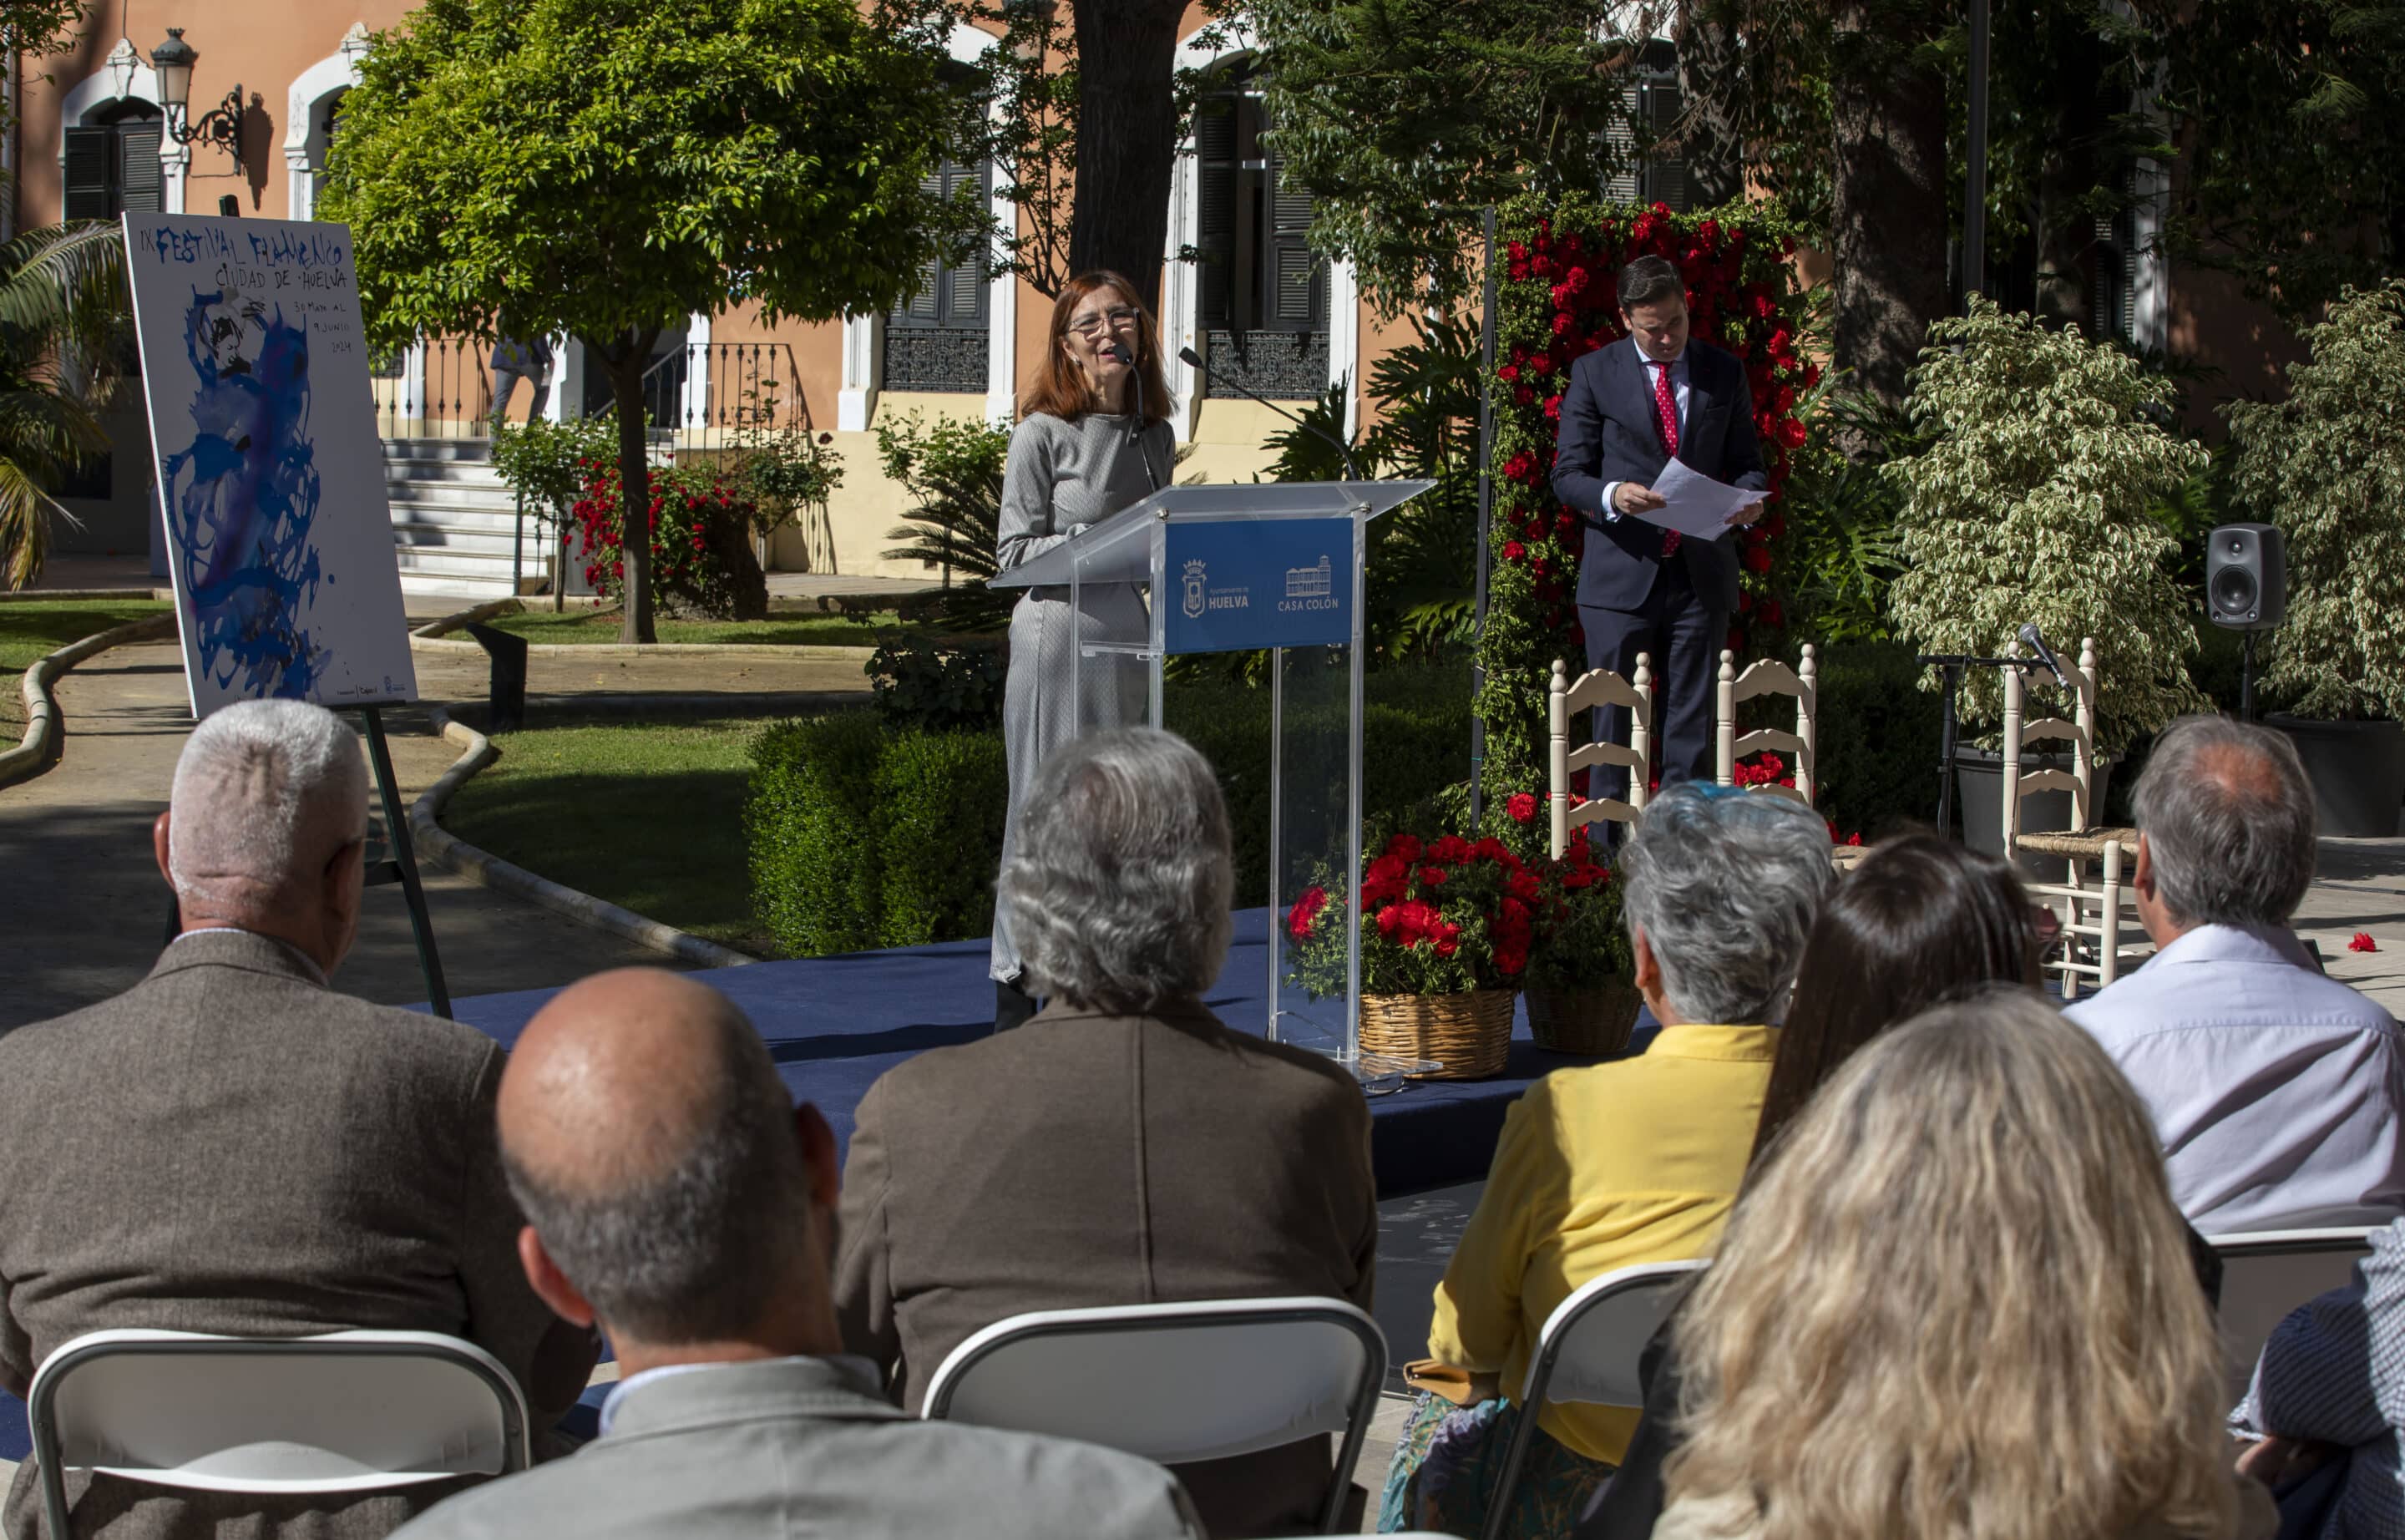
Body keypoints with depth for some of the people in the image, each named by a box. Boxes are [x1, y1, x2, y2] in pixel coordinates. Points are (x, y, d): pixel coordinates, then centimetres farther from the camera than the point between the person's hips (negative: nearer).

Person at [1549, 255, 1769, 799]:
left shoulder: (1724, 372, 11)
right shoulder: (1594, 373, 4)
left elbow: (1747, 462, 14)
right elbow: (1568, 474, 2)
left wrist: (1749, 498, -10)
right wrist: (1612, 496, -20)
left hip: (1701, 576, 2)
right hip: (1621, 574, -2)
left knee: (1691, 723, 2)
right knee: (1614, 720, -1)